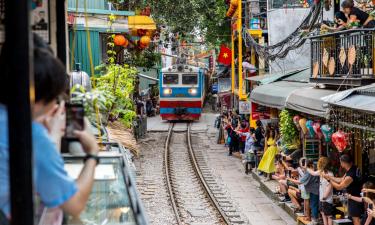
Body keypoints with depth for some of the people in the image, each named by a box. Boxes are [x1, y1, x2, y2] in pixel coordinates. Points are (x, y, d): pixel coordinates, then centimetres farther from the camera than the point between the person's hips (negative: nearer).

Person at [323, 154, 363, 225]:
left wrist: (329, 180, -8)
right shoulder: (353, 168, -1)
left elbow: (339, 187, -18)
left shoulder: (350, 176, -30)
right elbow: (341, 180, 9)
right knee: (355, 218, 17)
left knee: (355, 218, -5)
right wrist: (329, 176, 7)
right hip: (355, 196, 10)